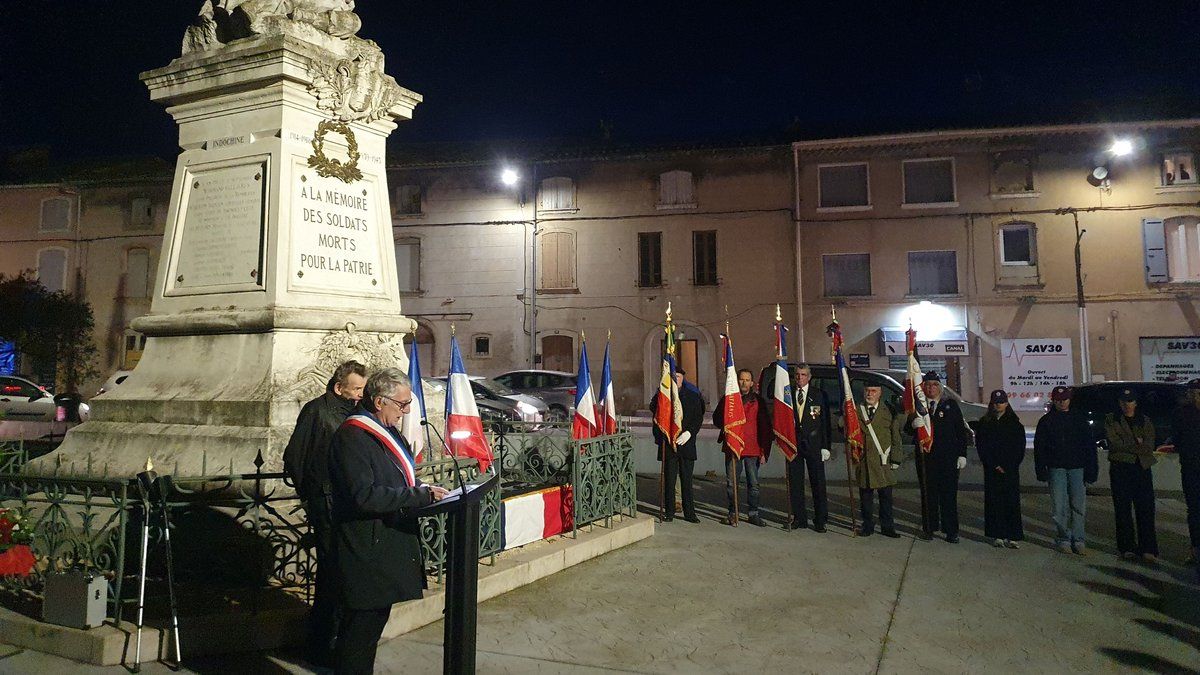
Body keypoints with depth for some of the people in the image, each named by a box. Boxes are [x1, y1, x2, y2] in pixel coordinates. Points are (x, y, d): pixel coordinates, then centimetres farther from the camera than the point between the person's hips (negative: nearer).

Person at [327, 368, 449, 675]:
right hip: (367, 550, -10)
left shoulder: (387, 432, 11)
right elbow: (365, 496, -27)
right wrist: (421, 495, -25)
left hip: (388, 543, 10)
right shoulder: (353, 437, -19)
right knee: (363, 625, 1)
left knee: (373, 621, 19)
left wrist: (422, 489, 3)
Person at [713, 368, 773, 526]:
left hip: (752, 448, 0)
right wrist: (726, 426, -8)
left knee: (753, 483, 4)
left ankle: (753, 513, 14)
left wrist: (764, 450, 1)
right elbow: (717, 419, 14)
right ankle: (732, 513, 16)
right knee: (731, 482, 5)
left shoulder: (758, 401, 6)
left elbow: (765, 427, 6)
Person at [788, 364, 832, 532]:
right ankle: (799, 518, 16)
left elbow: (825, 422, 0)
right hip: (793, 443, 2)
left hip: (813, 444, -2)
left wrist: (825, 446, -6)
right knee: (795, 483, 7)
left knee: (818, 483, 2)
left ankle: (820, 520, 10)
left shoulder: (819, 395, 2)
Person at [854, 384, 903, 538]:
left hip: (883, 462, -1)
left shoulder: (889, 411, 4)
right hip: (863, 461, 1)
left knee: (886, 496, 4)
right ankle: (868, 526, 18)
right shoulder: (857, 411, 7)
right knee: (865, 496, 7)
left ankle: (887, 527, 15)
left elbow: (896, 438, 4)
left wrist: (895, 459, -1)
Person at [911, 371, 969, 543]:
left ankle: (951, 531, 8)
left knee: (949, 494, 1)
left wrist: (962, 454, 0)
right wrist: (914, 424, -21)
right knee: (928, 493, 6)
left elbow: (961, 431, 7)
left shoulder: (951, 405, 7)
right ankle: (929, 527, 17)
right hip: (926, 456, 1)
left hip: (948, 457, 0)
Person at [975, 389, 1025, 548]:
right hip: (992, 468, 0)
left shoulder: (1015, 423, 6)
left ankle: (1012, 536, 0)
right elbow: (981, 446, 3)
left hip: (1011, 469, 0)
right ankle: (997, 536, 4)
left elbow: (1020, 447, 4)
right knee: (994, 501, -1)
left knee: (1012, 501, -3)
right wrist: (994, 466, -6)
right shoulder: (984, 423, 7)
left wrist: (1008, 466, -6)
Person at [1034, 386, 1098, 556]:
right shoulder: (1046, 421, 8)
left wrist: (1091, 470, 3)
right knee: (1060, 507, -2)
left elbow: (1089, 446, 10)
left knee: (1079, 506, -1)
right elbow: (1039, 447, 6)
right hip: (1056, 468, -1)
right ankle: (1063, 540, 5)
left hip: (1077, 468, 1)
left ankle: (1079, 541, 6)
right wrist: (1041, 470, -2)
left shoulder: (1079, 419, 10)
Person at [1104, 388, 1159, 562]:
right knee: (1123, 509, 2)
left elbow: (1149, 446, -1)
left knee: (1146, 510, -4)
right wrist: (1137, 443, -7)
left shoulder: (1145, 421, 12)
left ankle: (1148, 549, -3)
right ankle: (1127, 547, 9)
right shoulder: (1111, 419, 6)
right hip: (1120, 469, -1)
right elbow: (1113, 443, -7)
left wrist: (1125, 444, -13)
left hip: (1142, 469, 1)